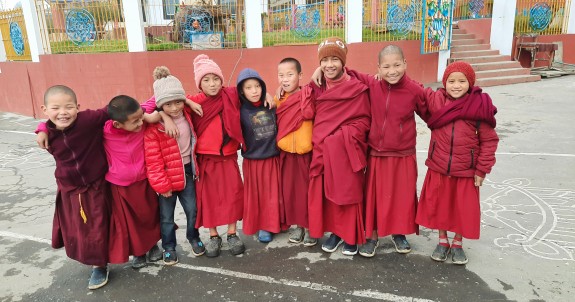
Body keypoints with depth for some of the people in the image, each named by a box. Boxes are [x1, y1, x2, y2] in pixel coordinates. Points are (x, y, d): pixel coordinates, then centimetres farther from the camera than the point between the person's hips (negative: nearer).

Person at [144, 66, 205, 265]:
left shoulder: (188, 116, -5)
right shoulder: (153, 126, -19)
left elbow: (193, 142, 14)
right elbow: (153, 160, -17)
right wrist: (161, 185, -15)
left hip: (187, 171, 4)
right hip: (167, 176, -4)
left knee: (192, 210, 14)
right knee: (166, 216, 11)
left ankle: (194, 238, 37)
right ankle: (169, 247, 30)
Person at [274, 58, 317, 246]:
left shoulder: (306, 95, -5)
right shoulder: (280, 100, 10)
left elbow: (308, 113, -19)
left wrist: (305, 95, -16)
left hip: (305, 152, -5)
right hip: (286, 153, 5)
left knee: (307, 189, 3)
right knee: (289, 190, 10)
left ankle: (310, 226, 16)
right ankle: (298, 225, 25)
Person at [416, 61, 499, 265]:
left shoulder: (480, 106, -10)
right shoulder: (435, 100, -4)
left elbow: (489, 140, -6)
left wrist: (482, 170, -7)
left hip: (467, 171, -2)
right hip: (438, 168, 2)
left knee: (464, 208, 11)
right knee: (438, 205, 13)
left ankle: (457, 244, 34)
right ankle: (443, 241, 34)